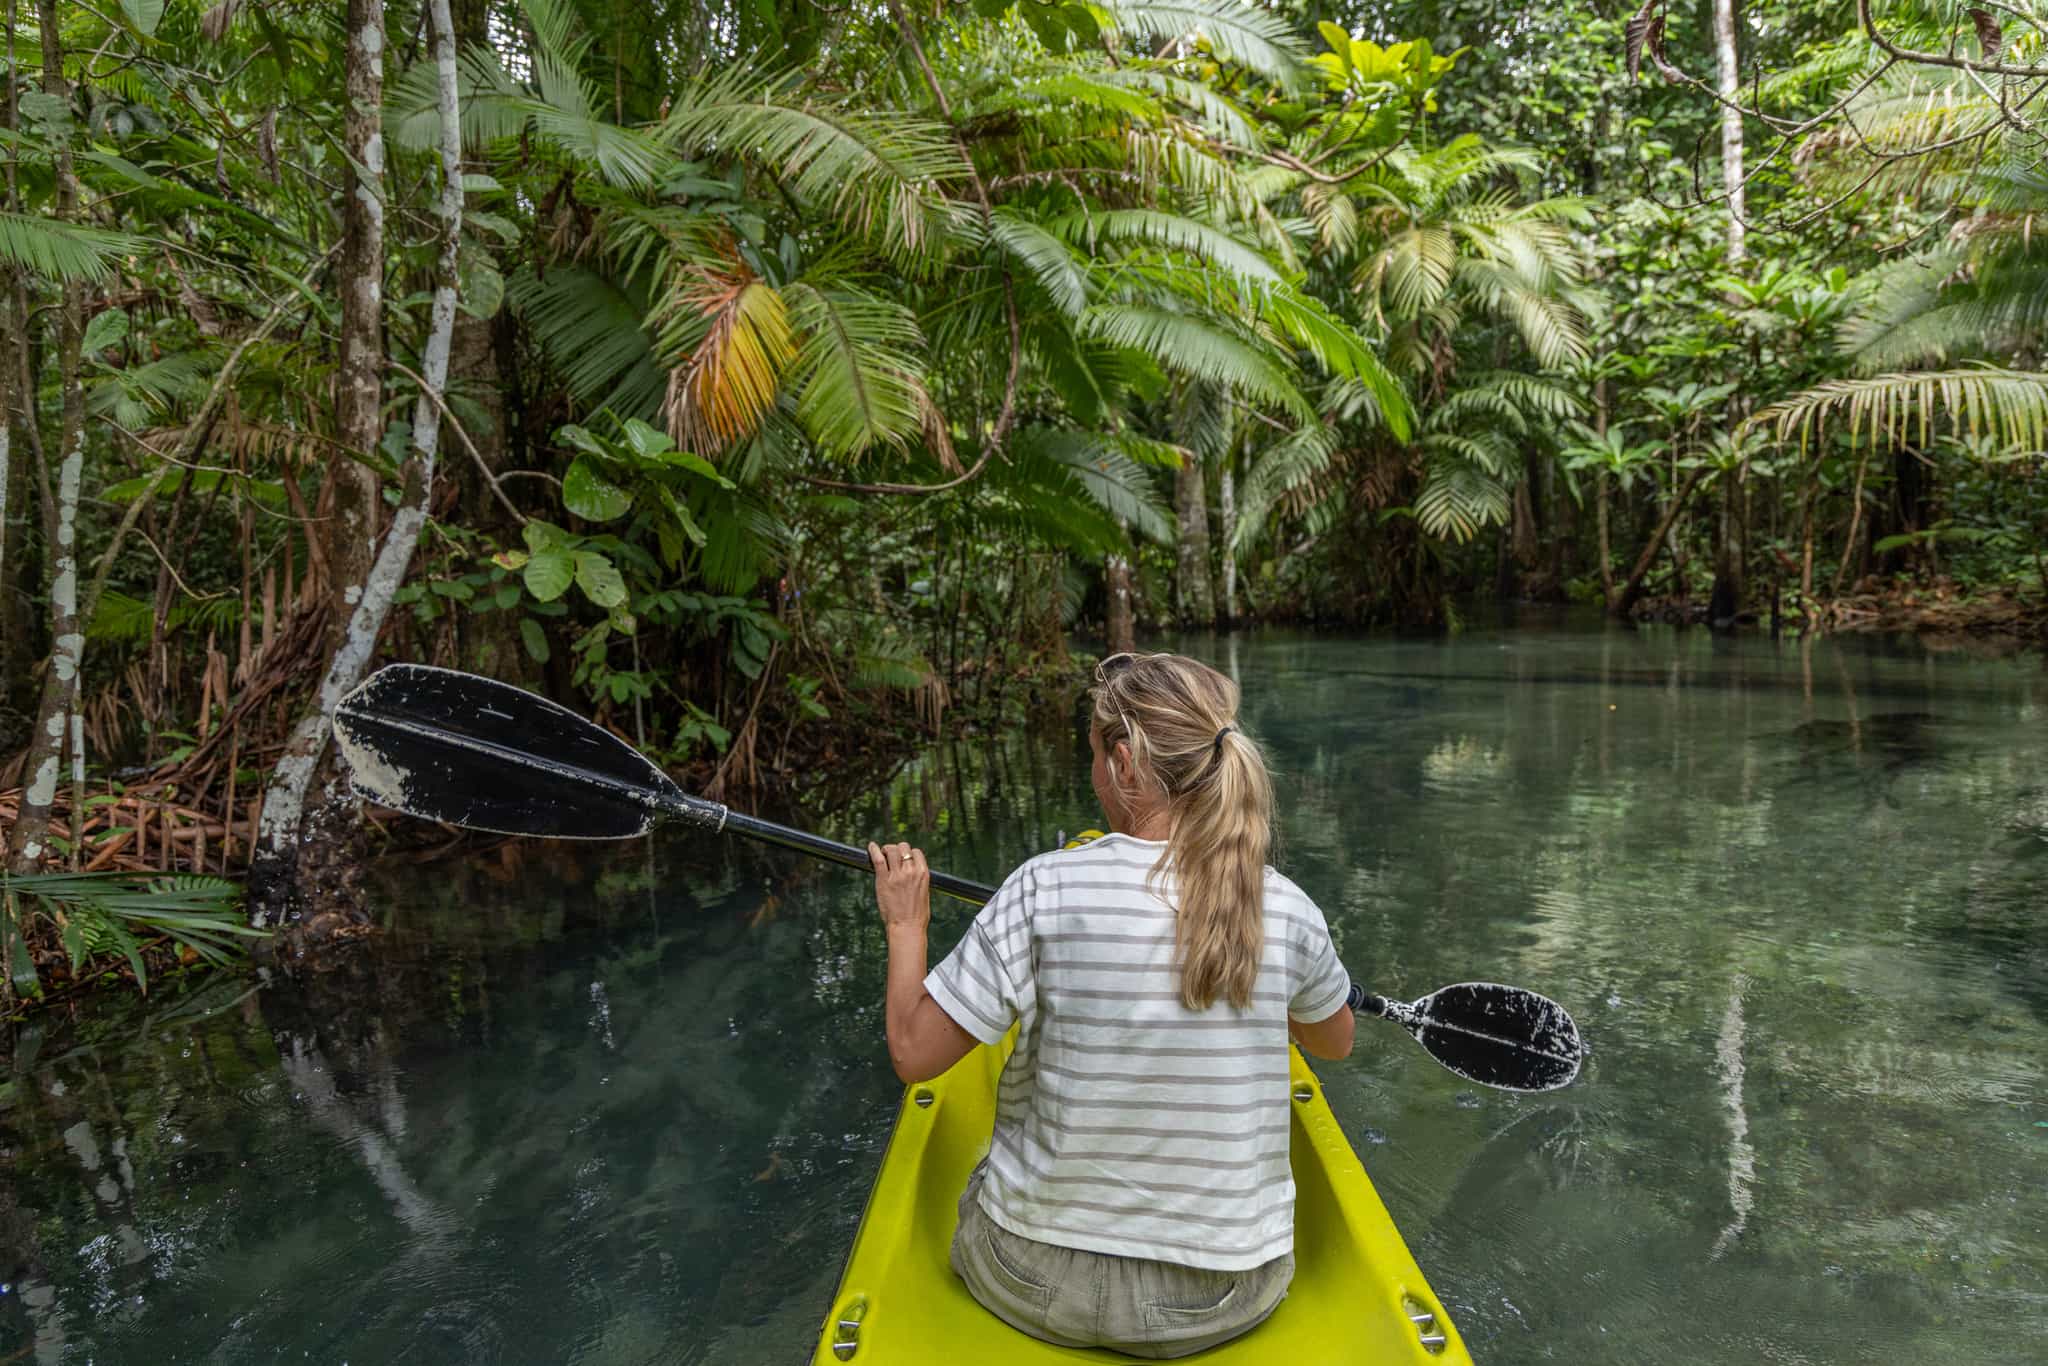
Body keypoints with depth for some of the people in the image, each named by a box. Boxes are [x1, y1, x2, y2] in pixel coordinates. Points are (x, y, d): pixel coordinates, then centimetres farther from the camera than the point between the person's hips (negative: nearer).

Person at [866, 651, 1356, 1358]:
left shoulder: (1043, 890, -22)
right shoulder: (1287, 908, -13)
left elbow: (913, 1052, -14)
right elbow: (1335, 1041, 8)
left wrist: (906, 924, 2)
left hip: (1041, 1287, -2)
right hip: (1228, 1301, 2)